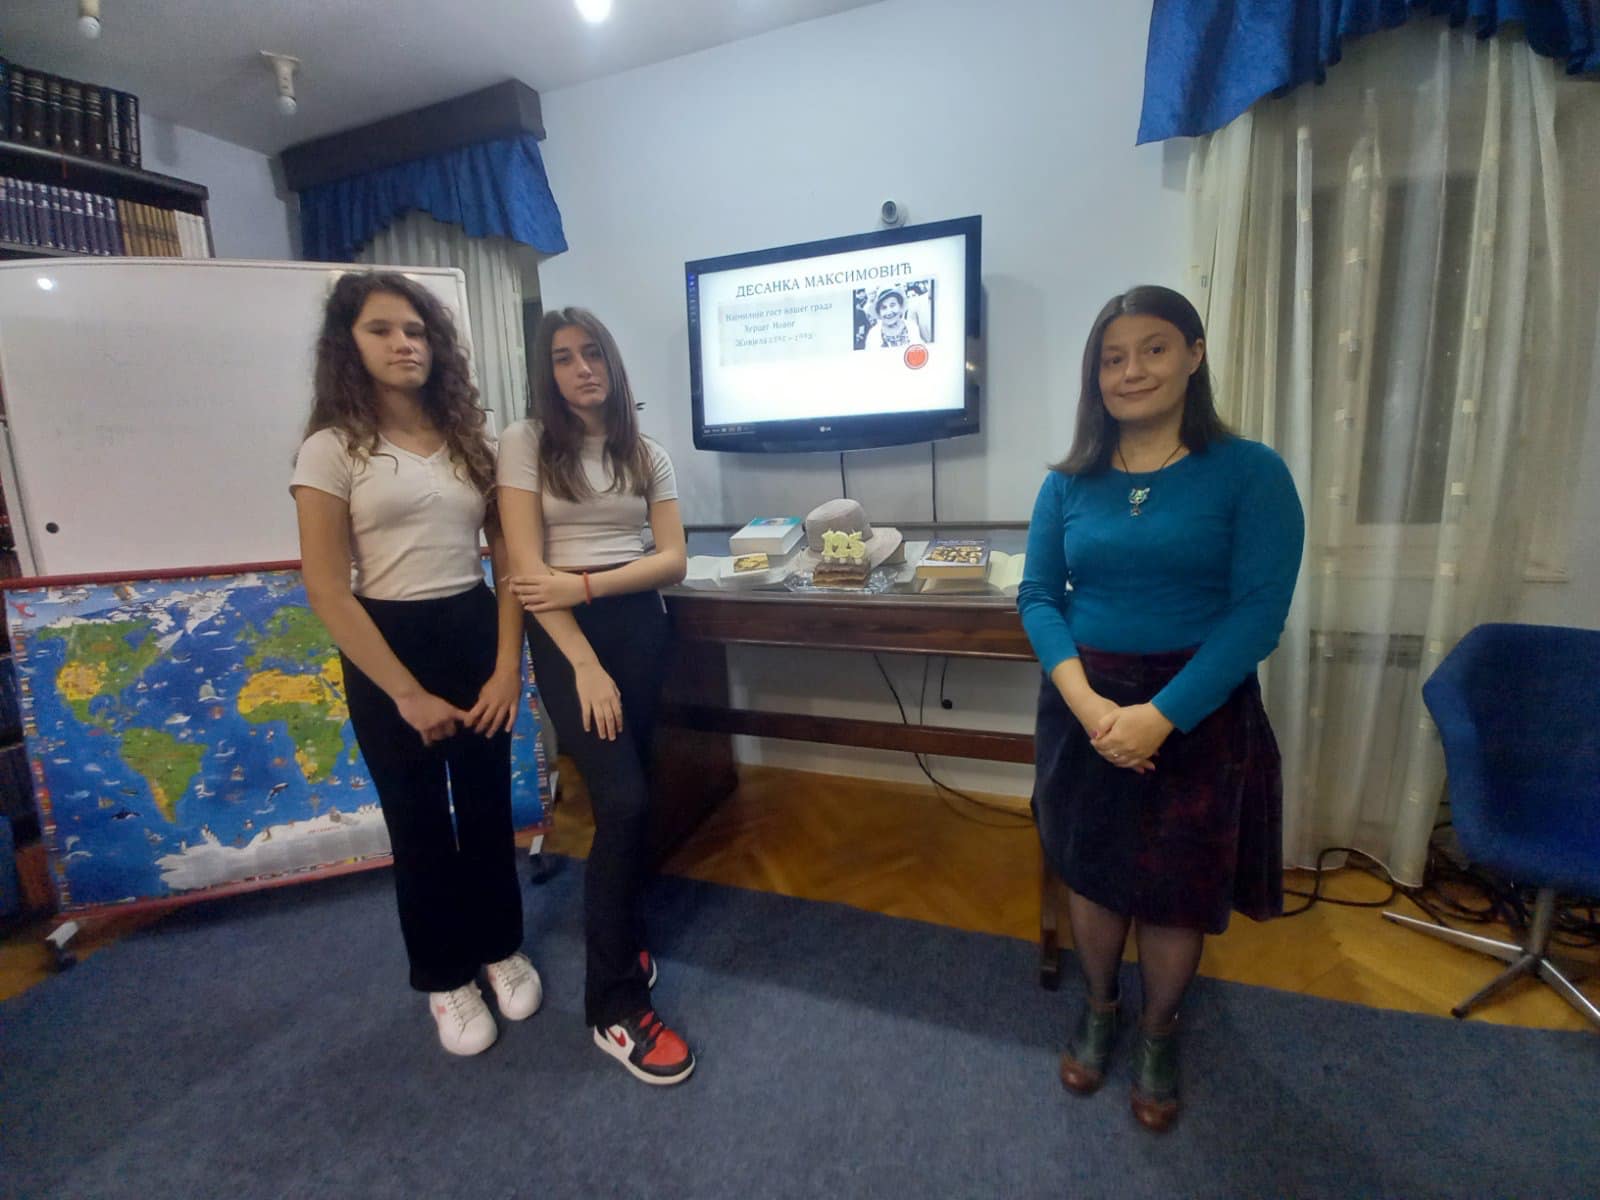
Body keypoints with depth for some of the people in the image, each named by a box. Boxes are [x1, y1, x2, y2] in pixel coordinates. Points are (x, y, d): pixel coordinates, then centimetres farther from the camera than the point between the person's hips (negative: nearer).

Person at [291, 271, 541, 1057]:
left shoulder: (470, 439, 5)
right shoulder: (332, 450, -5)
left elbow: (507, 557, 3)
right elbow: (326, 589, -9)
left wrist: (508, 663, -5)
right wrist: (406, 693, -12)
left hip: (475, 632, 3)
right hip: (389, 645, -3)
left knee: (488, 805, 14)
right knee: (420, 819, 12)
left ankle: (501, 948, 37)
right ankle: (445, 978, 34)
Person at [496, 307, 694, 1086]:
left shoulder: (648, 454, 9)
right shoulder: (525, 443, -1)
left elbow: (673, 559, 2)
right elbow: (527, 567, -10)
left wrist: (586, 585, -13)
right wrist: (584, 664, -17)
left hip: (640, 626, 4)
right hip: (565, 634, -4)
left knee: (628, 794, 10)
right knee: (624, 800, -13)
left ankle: (619, 932, 38)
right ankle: (615, 1007, 3)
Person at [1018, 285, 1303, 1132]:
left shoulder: (1250, 472, -6)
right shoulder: (1068, 481, 2)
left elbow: (1259, 613, -13)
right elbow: (1037, 597, -3)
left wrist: (1161, 714, -22)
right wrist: (1088, 702, -18)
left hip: (1199, 713, -2)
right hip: (1084, 705, 3)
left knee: (1178, 889, 12)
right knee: (1091, 872, 16)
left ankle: (1157, 1034, 41)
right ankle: (1098, 1008, 44)